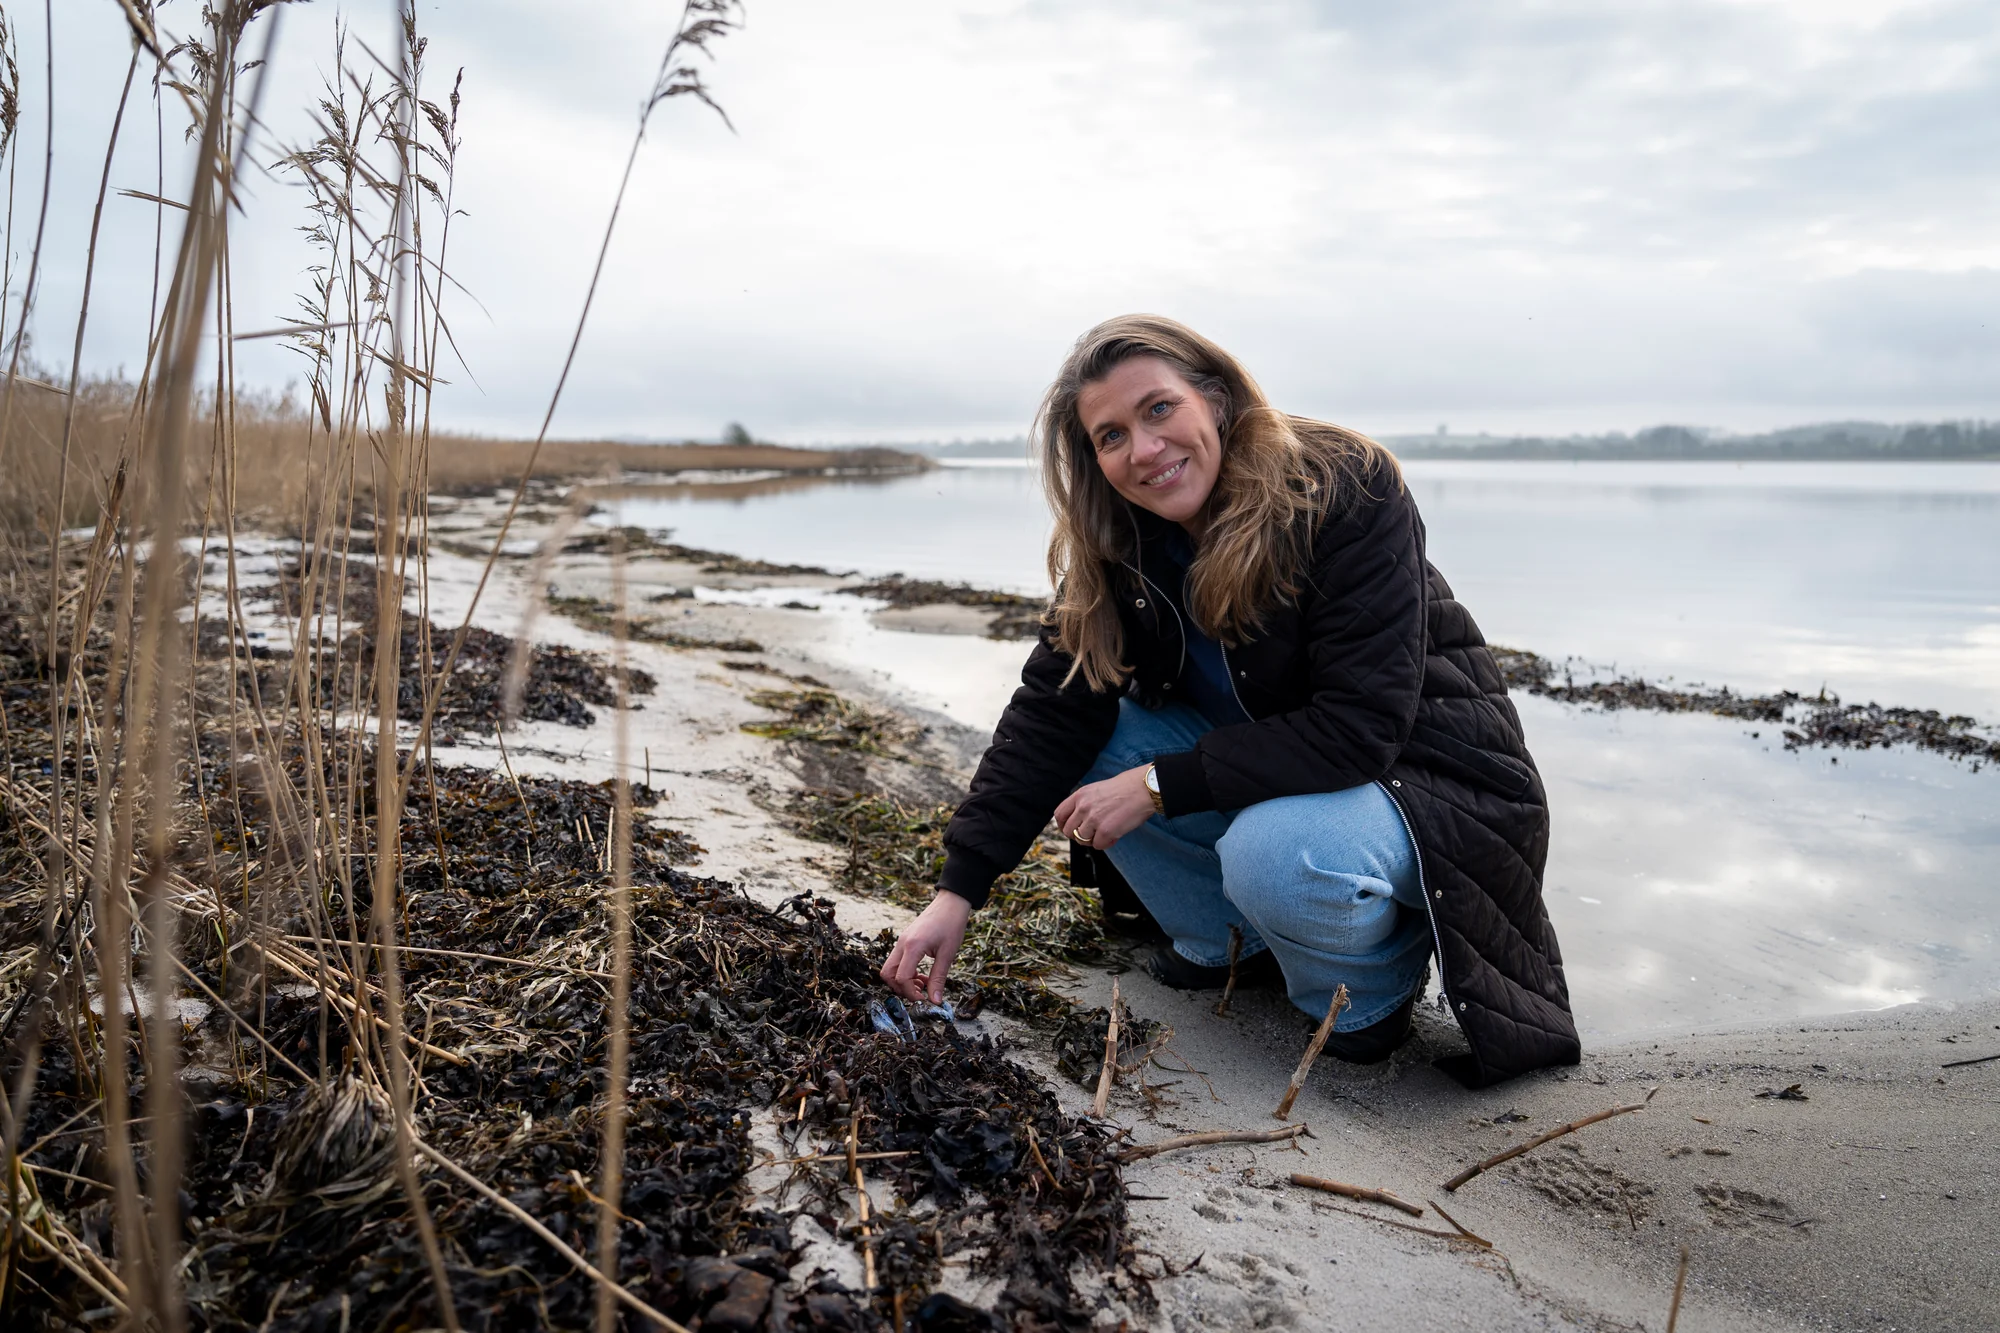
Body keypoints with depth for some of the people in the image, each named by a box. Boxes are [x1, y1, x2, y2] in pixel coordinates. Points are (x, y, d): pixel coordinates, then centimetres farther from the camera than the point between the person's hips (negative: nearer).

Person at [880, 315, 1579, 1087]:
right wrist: (958, 891, -17)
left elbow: (1361, 726, -29)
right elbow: (1052, 711, -11)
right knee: (1091, 743, -10)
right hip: (1263, 764, 6)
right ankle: (1229, 943, 8)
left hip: (1422, 773, -6)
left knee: (1274, 851, -36)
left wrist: (1160, 784, -28)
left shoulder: (1347, 491, -24)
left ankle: (1376, 981, -2)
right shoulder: (1118, 546, -7)